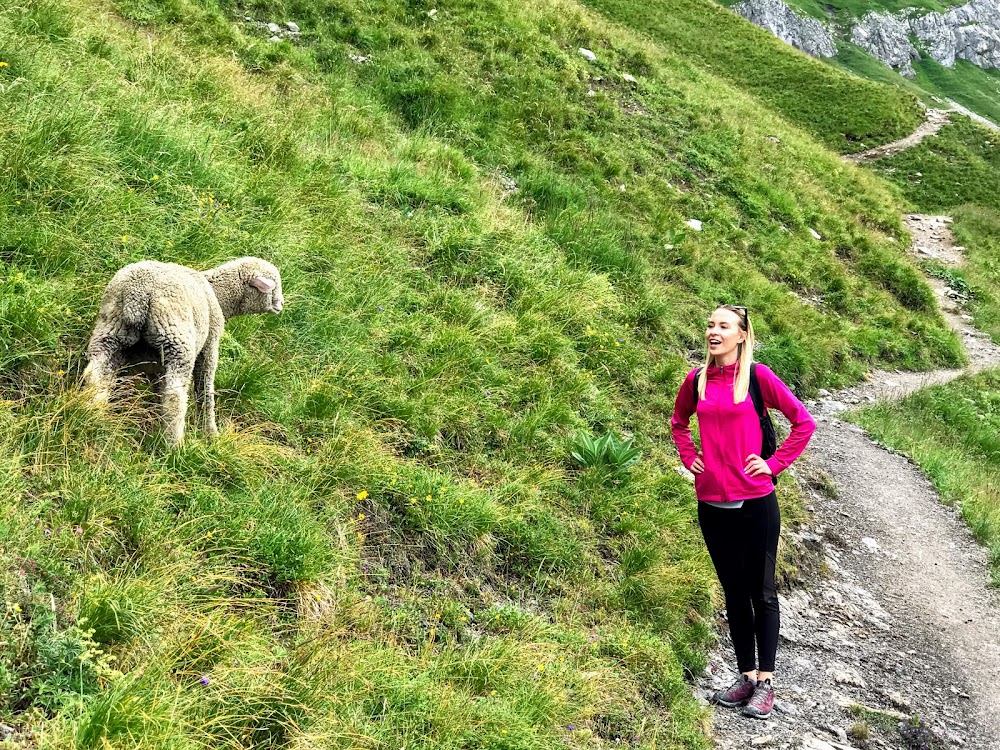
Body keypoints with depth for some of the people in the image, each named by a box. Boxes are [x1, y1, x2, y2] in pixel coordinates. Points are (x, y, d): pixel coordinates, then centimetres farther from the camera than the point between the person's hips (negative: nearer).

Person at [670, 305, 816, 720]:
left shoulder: (757, 375, -7)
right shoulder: (696, 379, 5)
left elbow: (803, 421, -3)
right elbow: (678, 423, 23)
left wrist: (774, 464, -7)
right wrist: (689, 457, 9)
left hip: (755, 502, -4)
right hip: (711, 503, 4)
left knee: (761, 591, 5)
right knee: (734, 591, 13)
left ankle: (765, 681, 12)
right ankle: (746, 676, 23)